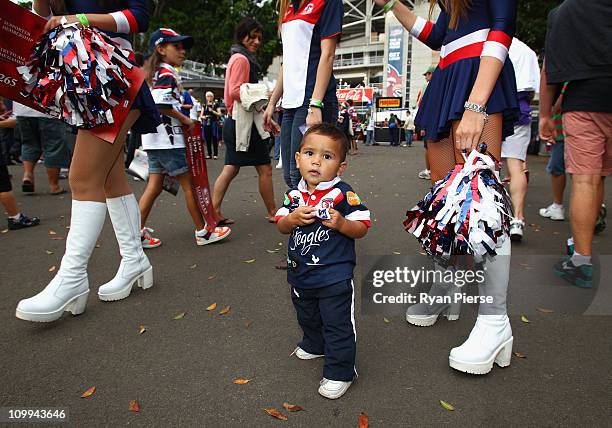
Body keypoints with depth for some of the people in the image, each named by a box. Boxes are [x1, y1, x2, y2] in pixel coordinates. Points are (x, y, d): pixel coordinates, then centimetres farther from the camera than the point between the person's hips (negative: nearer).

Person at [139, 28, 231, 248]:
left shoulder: (156, 73, 20)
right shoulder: (167, 74, -10)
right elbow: (162, 104, -24)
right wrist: (185, 120, -13)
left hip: (155, 140, 10)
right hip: (168, 139, -10)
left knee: (154, 186, 9)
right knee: (189, 183, -1)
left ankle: (138, 232, 10)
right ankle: (202, 232, 7)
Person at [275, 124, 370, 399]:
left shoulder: (343, 194, -16)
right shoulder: (295, 194, -1)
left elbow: (361, 229, -12)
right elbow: (281, 226, 2)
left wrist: (341, 224, -31)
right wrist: (294, 218, -18)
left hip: (334, 277, -6)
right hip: (300, 273, 7)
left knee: (337, 325, 5)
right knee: (307, 316, 29)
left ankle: (339, 372, 25)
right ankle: (314, 345, 57)